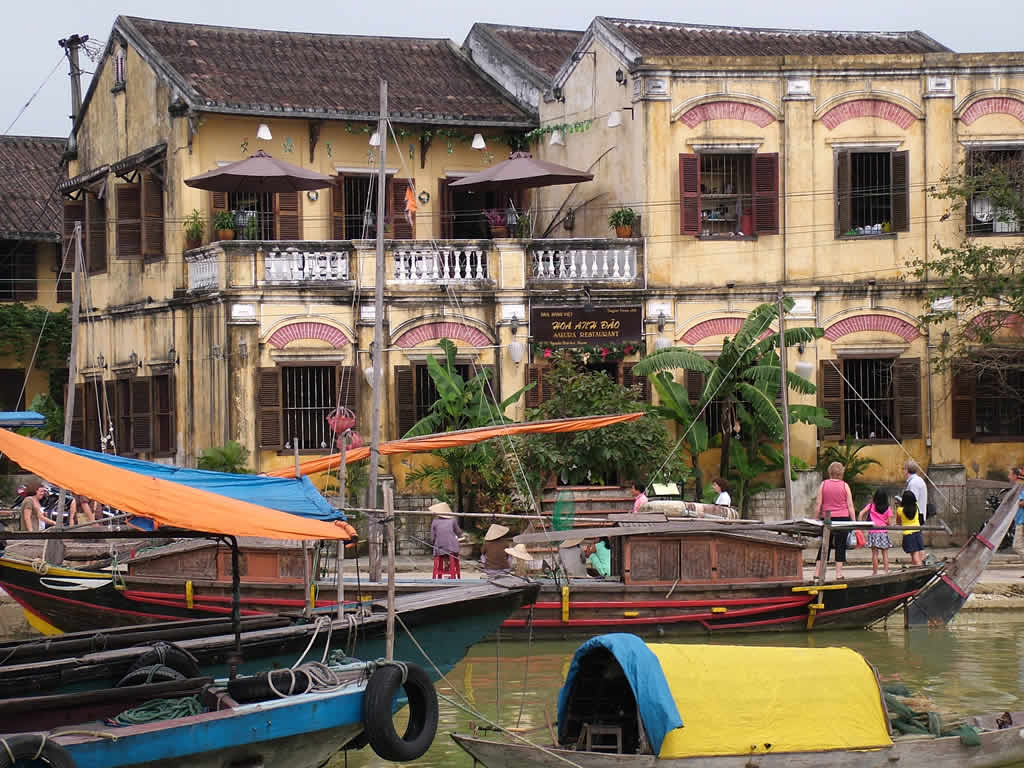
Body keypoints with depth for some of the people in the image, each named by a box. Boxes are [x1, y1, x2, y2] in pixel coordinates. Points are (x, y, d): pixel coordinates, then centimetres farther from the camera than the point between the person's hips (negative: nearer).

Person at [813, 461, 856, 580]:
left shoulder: (823, 484, 2)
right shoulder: (845, 485, 0)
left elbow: (818, 504, 2)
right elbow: (850, 505, 0)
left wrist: (816, 520, 9)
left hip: (826, 517, 2)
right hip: (842, 517, -2)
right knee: (840, 546, 3)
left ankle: (817, 573, 7)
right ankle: (838, 573, 0)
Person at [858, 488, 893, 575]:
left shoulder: (871, 505, 0)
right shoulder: (888, 509, -1)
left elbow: (861, 513, -8)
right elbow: (890, 523, -3)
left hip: (873, 532, 0)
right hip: (884, 532, 0)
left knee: (874, 553, 5)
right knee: (885, 553, 8)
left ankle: (875, 572, 7)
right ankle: (886, 571, 6)